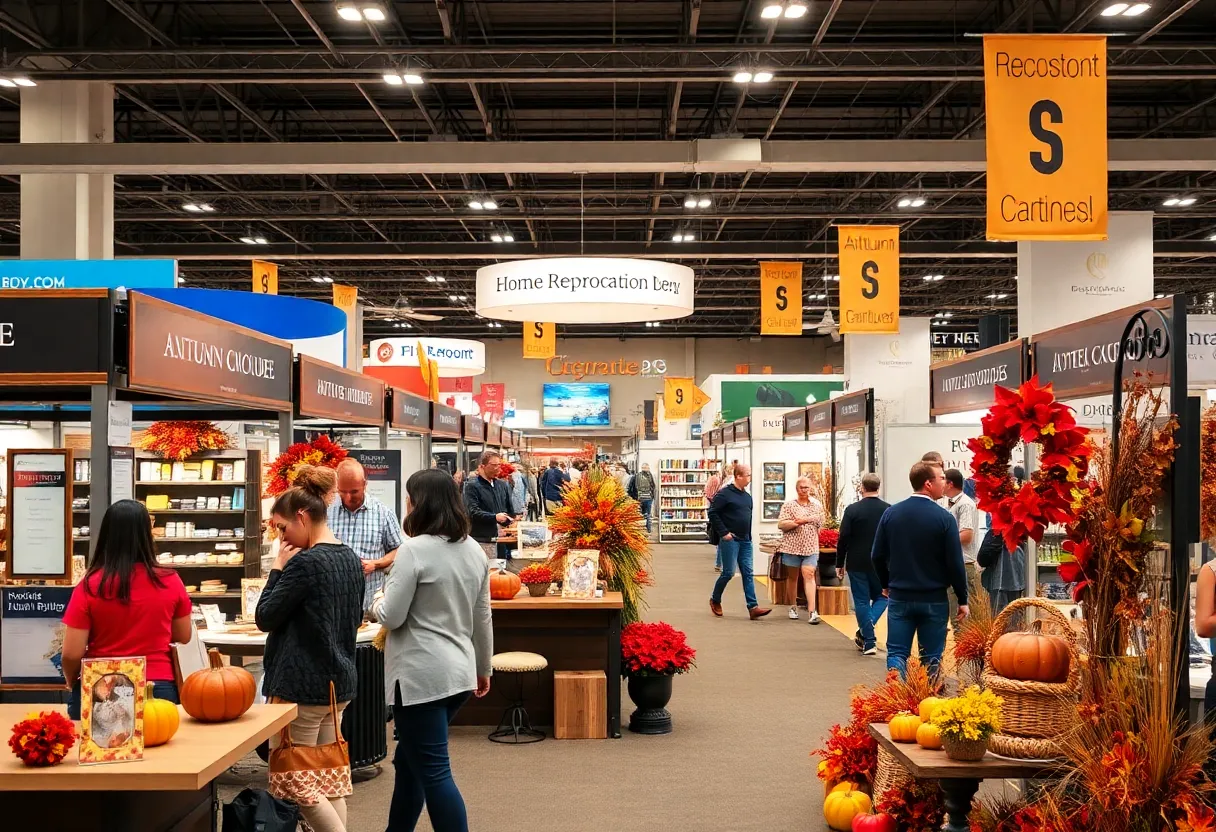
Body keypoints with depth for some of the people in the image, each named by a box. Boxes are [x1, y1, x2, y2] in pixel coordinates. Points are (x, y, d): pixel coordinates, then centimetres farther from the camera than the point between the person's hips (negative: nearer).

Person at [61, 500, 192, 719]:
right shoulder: (170, 582, -5)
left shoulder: (89, 587, -11)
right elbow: (183, 638, 9)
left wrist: (72, 683, 11)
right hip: (159, 690, 1)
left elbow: (71, 654, -10)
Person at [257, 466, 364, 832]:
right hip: (339, 681, 9)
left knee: (290, 783, 0)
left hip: (301, 687, -9)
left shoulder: (305, 562, -18)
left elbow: (265, 617, -12)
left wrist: (278, 568, -5)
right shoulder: (351, 559, 8)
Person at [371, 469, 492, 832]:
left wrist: (377, 604, 9)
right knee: (410, 763, 21)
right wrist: (483, 668, 24)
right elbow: (482, 618, 14)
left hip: (421, 675, -8)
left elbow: (391, 617, -13)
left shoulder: (415, 549, -15)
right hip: (458, 673, 8)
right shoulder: (474, 550, 7)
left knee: (433, 773, -2)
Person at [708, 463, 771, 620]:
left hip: (745, 541, 7)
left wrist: (749, 535, 13)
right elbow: (713, 513, -13)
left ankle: (753, 607, -2)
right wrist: (723, 532, -15)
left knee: (748, 573, 1)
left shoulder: (747, 496, 13)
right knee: (728, 572, -4)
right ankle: (715, 600, 17)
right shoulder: (724, 494, -10)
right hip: (730, 540, -7)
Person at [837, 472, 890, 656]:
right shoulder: (890, 510, -2)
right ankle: (864, 631, 1)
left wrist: (840, 563, 2)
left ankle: (868, 641, 3)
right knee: (881, 597, 18)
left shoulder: (852, 510, -9)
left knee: (862, 601, 6)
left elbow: (843, 539, -8)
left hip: (857, 563, -2)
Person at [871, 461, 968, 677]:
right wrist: (962, 599, 0)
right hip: (934, 600, -2)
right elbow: (955, 563, -10)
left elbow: (878, 556, 4)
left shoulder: (891, 513, -1)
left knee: (897, 654, 4)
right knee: (931, 658, 8)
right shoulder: (944, 518, -12)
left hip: (900, 597, 2)